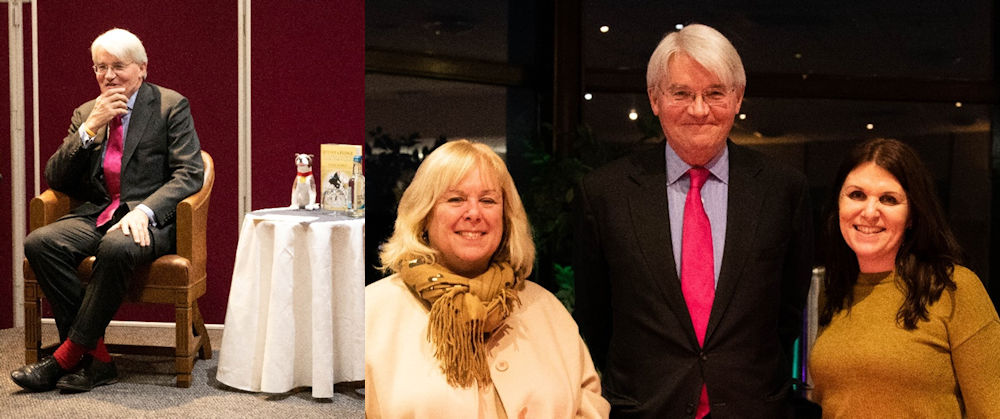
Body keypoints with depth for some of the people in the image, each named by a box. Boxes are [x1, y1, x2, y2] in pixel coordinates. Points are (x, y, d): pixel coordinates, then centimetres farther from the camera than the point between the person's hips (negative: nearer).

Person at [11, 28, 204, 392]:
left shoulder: (171, 106, 2)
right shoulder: (85, 113, 16)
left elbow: (189, 174, -7)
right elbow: (55, 179, 9)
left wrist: (144, 211, -23)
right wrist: (90, 128, -5)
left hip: (149, 218, -5)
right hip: (96, 214, 5)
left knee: (117, 247, -37)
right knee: (38, 243, -23)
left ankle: (65, 358, -21)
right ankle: (95, 358, -20)